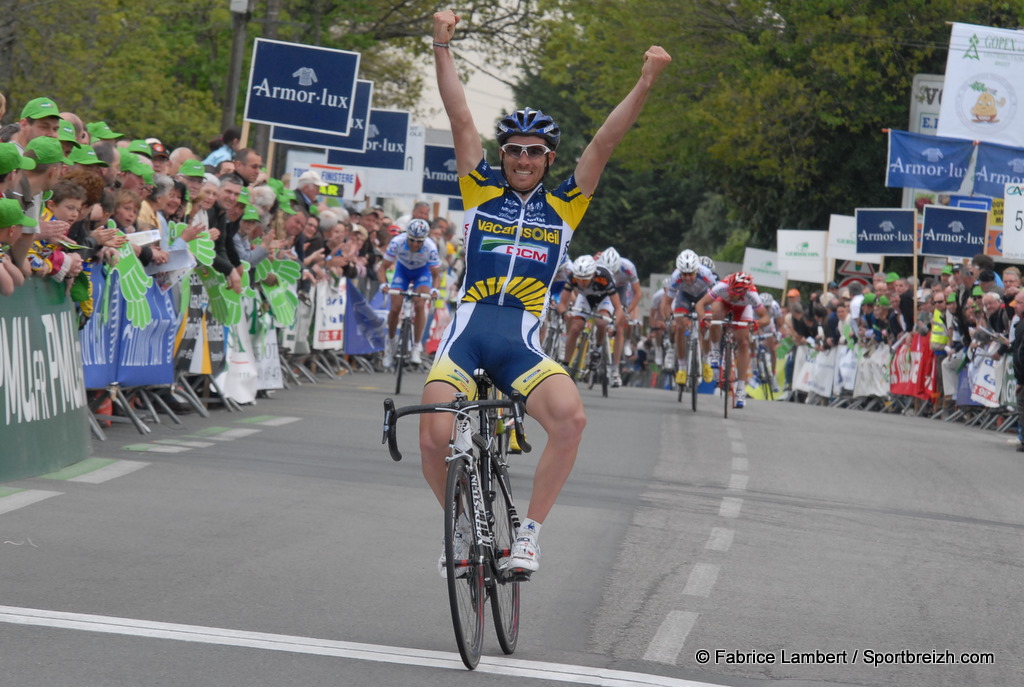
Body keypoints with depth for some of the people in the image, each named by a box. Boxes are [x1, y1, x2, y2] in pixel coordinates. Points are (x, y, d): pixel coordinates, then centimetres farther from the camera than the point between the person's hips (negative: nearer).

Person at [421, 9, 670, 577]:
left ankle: (528, 531, -12)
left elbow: (604, 142, 7)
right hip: (466, 333, 0)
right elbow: (460, 119, 8)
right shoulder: (481, 192, 12)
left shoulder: (563, 206, 13)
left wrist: (645, 82, -1)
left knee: (570, 417, -27)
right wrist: (442, 46, 2)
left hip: (522, 345, 0)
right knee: (435, 437, -20)